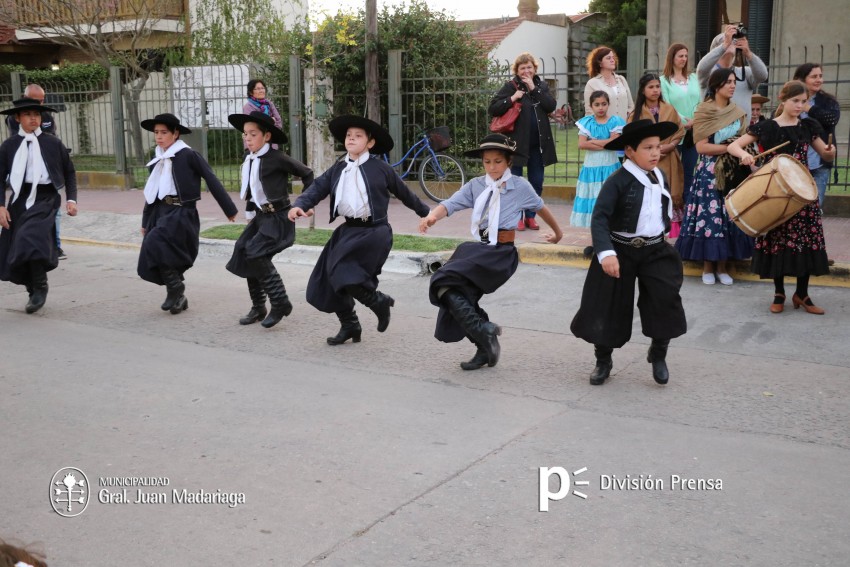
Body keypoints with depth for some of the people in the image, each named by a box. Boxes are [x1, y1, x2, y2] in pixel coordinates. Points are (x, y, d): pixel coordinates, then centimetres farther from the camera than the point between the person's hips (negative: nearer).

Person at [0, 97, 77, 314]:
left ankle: (40, 288, -2)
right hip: (20, 199, 3)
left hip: (45, 198, -3)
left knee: (33, 241, -22)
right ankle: (34, 292, 27)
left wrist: (71, 199, 1)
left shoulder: (53, 144, 4)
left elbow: (69, 172, 10)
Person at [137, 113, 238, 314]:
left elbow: (211, 180, -6)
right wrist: (145, 222, 25)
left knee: (154, 244, -25)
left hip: (182, 212, -7)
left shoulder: (188, 155, -7)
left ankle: (176, 289, -8)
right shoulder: (157, 161, 13)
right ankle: (179, 298, 19)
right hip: (161, 211, 7)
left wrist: (229, 209, -5)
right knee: (153, 259, 2)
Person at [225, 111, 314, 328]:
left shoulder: (277, 158, -14)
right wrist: (251, 212, 17)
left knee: (256, 254, -21)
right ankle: (258, 308, 19)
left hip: (278, 218, -8)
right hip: (260, 217, 8)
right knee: (244, 254, 5)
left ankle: (280, 303, -8)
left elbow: (307, 173, -6)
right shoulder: (249, 160, 7)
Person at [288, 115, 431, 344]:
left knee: (346, 275, -21)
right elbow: (317, 188, 0)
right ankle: (349, 325, 24)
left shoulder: (380, 167, -3)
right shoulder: (337, 169, 9)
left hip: (374, 231, -6)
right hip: (348, 230, 6)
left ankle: (380, 301, 6)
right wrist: (299, 205, -20)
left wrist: (426, 213, 18)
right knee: (330, 278, 6)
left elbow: (403, 192, 7)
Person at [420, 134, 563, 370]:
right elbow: (450, 204, -8)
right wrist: (432, 216, -31)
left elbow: (541, 208, 16)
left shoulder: (520, 186, -1)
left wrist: (558, 233, 32)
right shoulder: (475, 185, 6)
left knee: (446, 281, -23)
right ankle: (485, 347, 24)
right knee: (462, 298, 5)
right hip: (479, 249, 6)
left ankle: (483, 329, -17)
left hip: (502, 253, -5)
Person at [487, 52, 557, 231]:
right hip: (517, 141, -3)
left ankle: (530, 216, 19)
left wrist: (534, 89, -13)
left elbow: (551, 106, -8)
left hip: (538, 142, 4)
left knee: (536, 182, 8)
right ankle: (517, 217, 11)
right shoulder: (510, 86, -2)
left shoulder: (542, 85, 8)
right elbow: (492, 109, -7)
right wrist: (512, 99, -18)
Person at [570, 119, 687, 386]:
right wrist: (606, 253, -35)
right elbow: (599, 218, -25)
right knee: (609, 307, 4)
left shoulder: (660, 177, 5)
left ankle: (658, 354, 14)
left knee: (666, 300, -8)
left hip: (655, 251, 5)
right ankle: (603, 361, 23)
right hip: (621, 252, -5)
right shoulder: (618, 181, -17)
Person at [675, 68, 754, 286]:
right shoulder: (703, 112, -4)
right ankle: (707, 267, 6)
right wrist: (729, 147, -13)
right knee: (708, 216, -4)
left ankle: (722, 266, 10)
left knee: (729, 216, 2)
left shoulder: (739, 113, 10)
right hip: (709, 172, -4)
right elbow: (701, 146, -11)